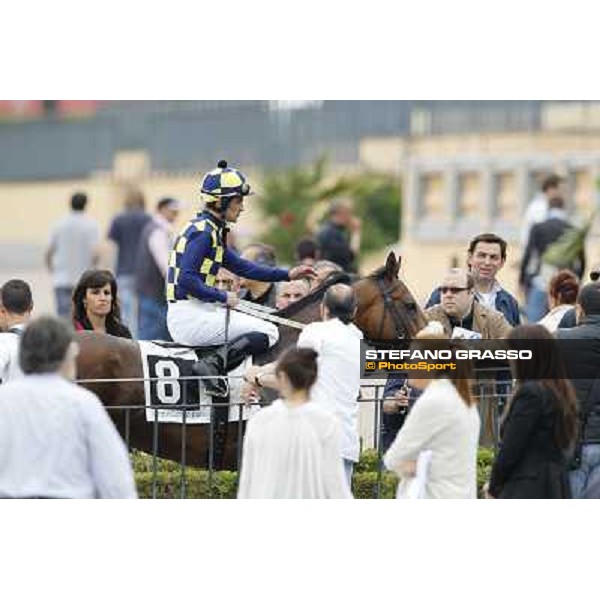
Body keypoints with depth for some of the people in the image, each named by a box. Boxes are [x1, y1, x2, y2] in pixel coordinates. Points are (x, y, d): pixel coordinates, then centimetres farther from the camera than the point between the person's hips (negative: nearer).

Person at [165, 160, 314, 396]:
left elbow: (241, 266, 21)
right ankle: (213, 365, -25)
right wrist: (223, 297, -12)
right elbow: (187, 280, -23)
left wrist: (288, 275, 16)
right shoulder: (203, 232, -14)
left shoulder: (211, 230, 17)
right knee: (269, 333, -11)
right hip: (189, 316, -10)